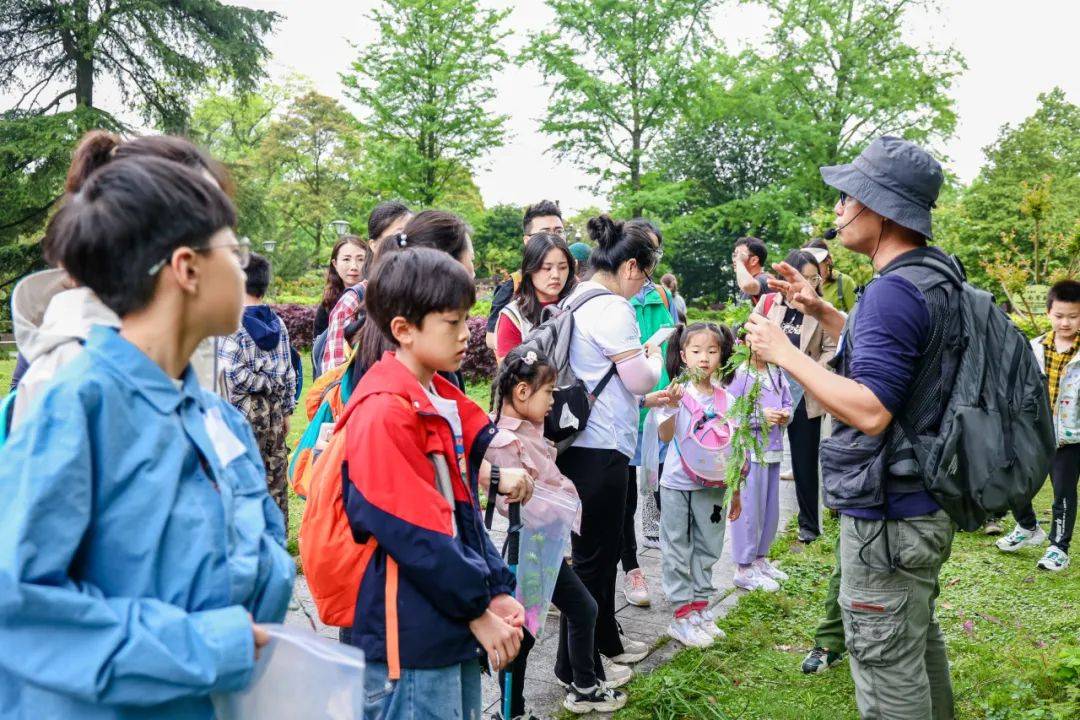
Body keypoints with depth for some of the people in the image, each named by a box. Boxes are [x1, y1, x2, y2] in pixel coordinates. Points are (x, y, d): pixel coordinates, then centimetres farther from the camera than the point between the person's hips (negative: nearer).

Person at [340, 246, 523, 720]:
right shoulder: (384, 414, -19)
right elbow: (412, 532, -21)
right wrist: (478, 609, -14)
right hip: (410, 638, -9)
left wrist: (498, 590, 4)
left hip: (453, 628, 9)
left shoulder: (443, 401, 9)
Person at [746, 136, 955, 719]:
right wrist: (824, 313, 13)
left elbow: (871, 410, -30)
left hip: (886, 518, -10)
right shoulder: (934, 275, 8)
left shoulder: (894, 292, -23)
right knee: (920, 645, 26)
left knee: (888, 673, 2)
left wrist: (785, 353, -22)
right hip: (922, 506, 10)